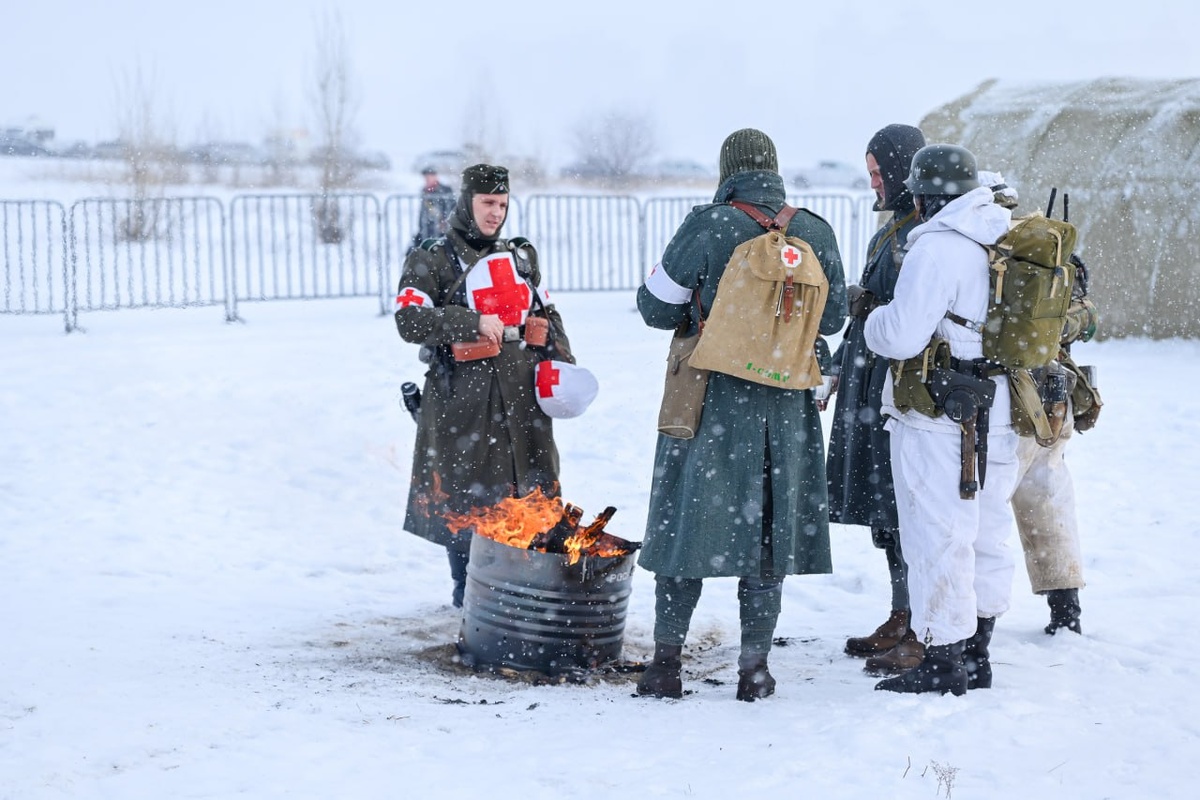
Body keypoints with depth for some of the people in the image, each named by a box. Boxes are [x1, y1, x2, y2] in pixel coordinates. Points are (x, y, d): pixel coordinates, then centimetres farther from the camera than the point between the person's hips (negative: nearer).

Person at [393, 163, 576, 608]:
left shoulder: (520, 256, 17)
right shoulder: (433, 259, -1)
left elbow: (545, 314, 24)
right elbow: (409, 320, -12)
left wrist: (562, 362, 9)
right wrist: (472, 324, -20)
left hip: (522, 391, 5)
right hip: (462, 396, -5)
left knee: (529, 488, 4)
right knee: (464, 492, 0)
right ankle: (466, 591, 14)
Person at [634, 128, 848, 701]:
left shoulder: (708, 226, -11)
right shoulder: (816, 233, 0)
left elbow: (655, 306, -4)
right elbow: (832, 318, 11)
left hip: (711, 399, -2)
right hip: (786, 405, 3)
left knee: (688, 521, 6)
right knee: (769, 524, 11)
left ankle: (667, 660, 8)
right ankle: (755, 667, 14)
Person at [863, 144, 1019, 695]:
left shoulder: (938, 248, -16)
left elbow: (900, 335, -20)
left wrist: (873, 319, 1)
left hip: (939, 423, -8)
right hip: (1000, 417, 9)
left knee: (938, 538, -2)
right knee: (986, 536, 15)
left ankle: (942, 662, 1)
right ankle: (976, 655, 24)